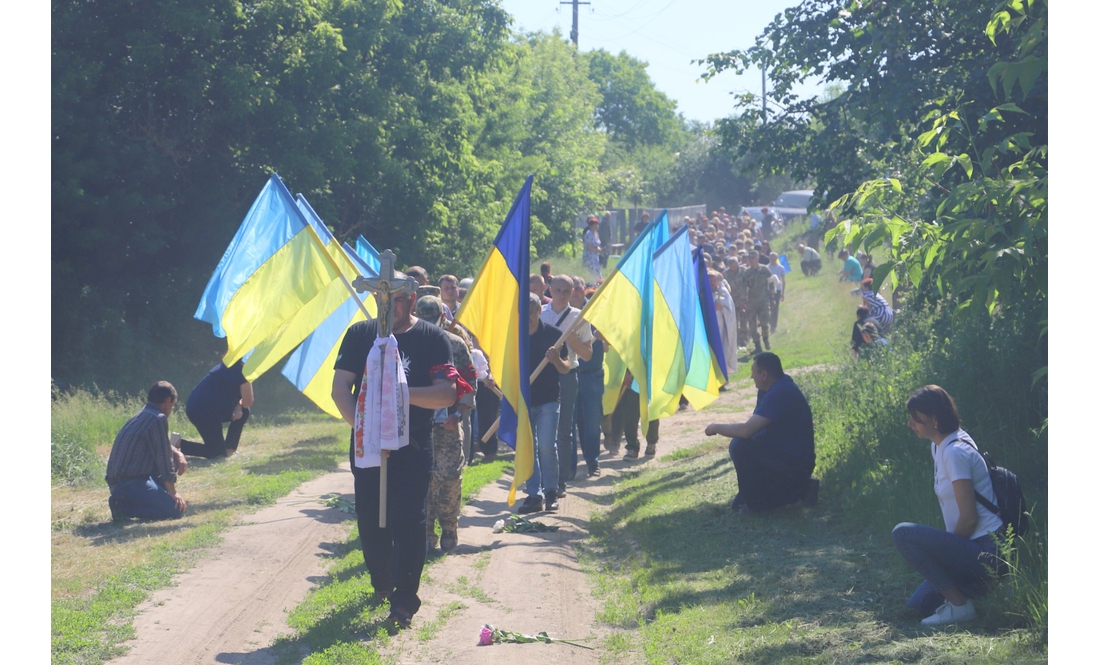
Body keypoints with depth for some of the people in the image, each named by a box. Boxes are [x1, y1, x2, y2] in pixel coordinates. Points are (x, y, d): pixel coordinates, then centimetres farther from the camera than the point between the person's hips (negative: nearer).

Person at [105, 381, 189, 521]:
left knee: (175, 457, 21)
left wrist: (178, 454, 12)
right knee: (176, 509, -15)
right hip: (130, 483, -10)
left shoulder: (142, 415, 17)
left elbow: (161, 446, 32)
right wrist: (172, 492, -6)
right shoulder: (159, 419, -12)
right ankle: (124, 506, -14)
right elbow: (163, 456, -11)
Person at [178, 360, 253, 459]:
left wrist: (238, 406, 2)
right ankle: (178, 444, -4)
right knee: (217, 452, -2)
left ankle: (229, 448, 17)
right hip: (205, 412, -10)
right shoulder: (240, 370, -13)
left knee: (243, 411, 17)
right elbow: (247, 402, -11)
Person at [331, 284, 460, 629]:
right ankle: (382, 585, 30)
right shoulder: (360, 334, 5)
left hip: (412, 446, -3)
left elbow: (448, 392, -9)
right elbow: (340, 388, 0)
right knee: (370, 519, 8)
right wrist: (361, 426, -15)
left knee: (408, 520, -8)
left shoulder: (432, 338, -1)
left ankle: (405, 599, -4)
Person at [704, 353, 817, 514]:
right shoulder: (779, 387, 10)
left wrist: (717, 428, -12)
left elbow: (746, 430, -27)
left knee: (739, 446, -20)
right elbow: (752, 427, 16)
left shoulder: (780, 393, -22)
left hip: (795, 464, -10)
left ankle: (754, 503, -7)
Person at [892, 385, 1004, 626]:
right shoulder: (940, 447, 10)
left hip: (985, 550, -10)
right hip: (974, 547, 10)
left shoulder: (955, 453, -20)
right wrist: (948, 547, 10)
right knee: (917, 604, 12)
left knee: (903, 534, -21)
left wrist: (951, 549, -6)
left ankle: (959, 604, -13)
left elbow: (969, 518, -20)